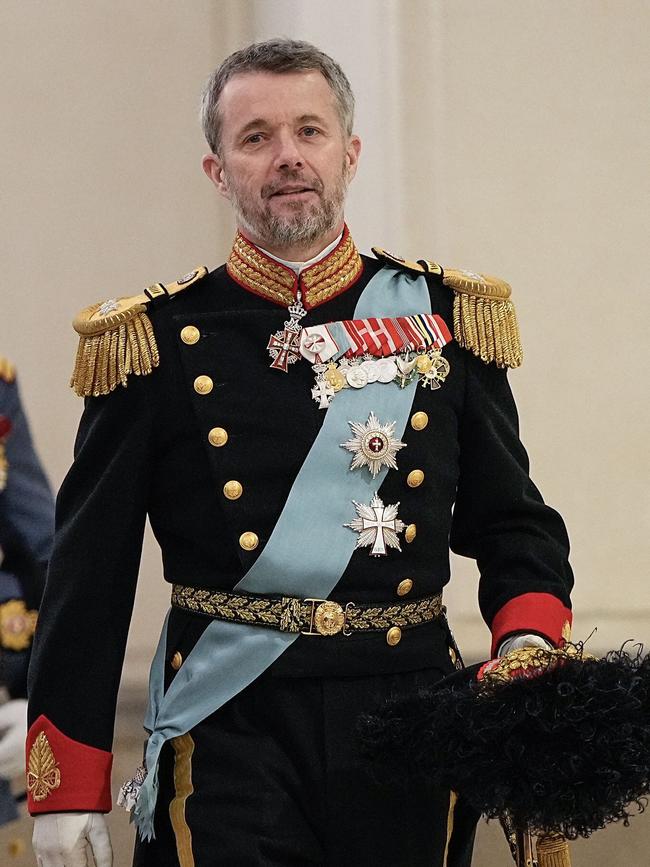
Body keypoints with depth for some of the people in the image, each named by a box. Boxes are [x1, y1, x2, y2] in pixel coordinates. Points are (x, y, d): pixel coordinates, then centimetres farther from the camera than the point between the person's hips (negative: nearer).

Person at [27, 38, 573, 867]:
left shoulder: (444, 317, 6)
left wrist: (529, 646, -9)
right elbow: (90, 573, 1)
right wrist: (67, 793, -2)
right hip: (231, 731, -2)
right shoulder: (157, 340, 0)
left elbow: (511, 521, 11)